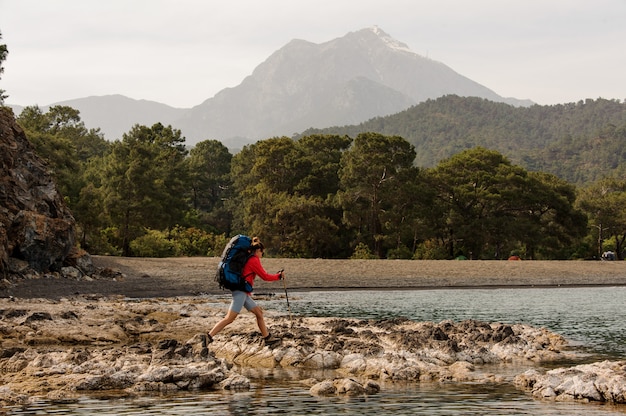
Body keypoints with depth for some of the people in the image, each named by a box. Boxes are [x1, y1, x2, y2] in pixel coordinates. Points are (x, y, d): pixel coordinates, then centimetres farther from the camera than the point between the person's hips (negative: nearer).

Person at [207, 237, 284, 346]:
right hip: (241, 292, -11)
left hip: (243, 292, 11)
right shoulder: (254, 260, -9)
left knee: (258, 312, 13)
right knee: (230, 318, -13)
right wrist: (279, 276, 6)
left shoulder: (248, 258, 19)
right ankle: (209, 336, -16)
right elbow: (265, 276, -6)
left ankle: (267, 338, 17)